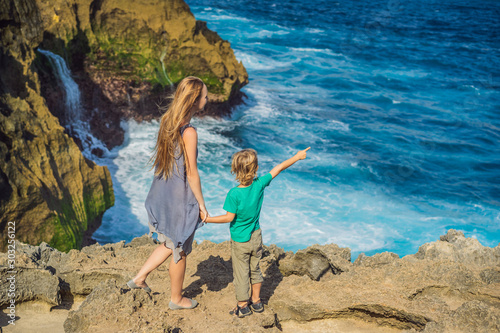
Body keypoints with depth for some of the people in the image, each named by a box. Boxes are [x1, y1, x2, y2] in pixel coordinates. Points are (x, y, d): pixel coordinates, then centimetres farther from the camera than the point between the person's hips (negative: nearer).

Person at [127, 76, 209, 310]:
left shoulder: (166, 122, 1)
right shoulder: (188, 132, -25)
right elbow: (191, 173, -20)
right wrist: (201, 203, -8)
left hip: (161, 194, 8)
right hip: (180, 199, -8)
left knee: (170, 244, 27)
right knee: (180, 251, 12)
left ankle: (140, 278, 28)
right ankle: (176, 299, 30)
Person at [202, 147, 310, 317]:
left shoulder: (234, 194, -25)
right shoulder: (259, 184, -14)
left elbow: (229, 217, -19)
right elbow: (278, 168, -3)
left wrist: (208, 219, -9)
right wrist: (297, 156, 7)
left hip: (240, 241, -4)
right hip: (256, 237, 4)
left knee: (241, 272, 10)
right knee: (255, 269, 21)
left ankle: (242, 306, 23)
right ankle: (256, 301, 33)